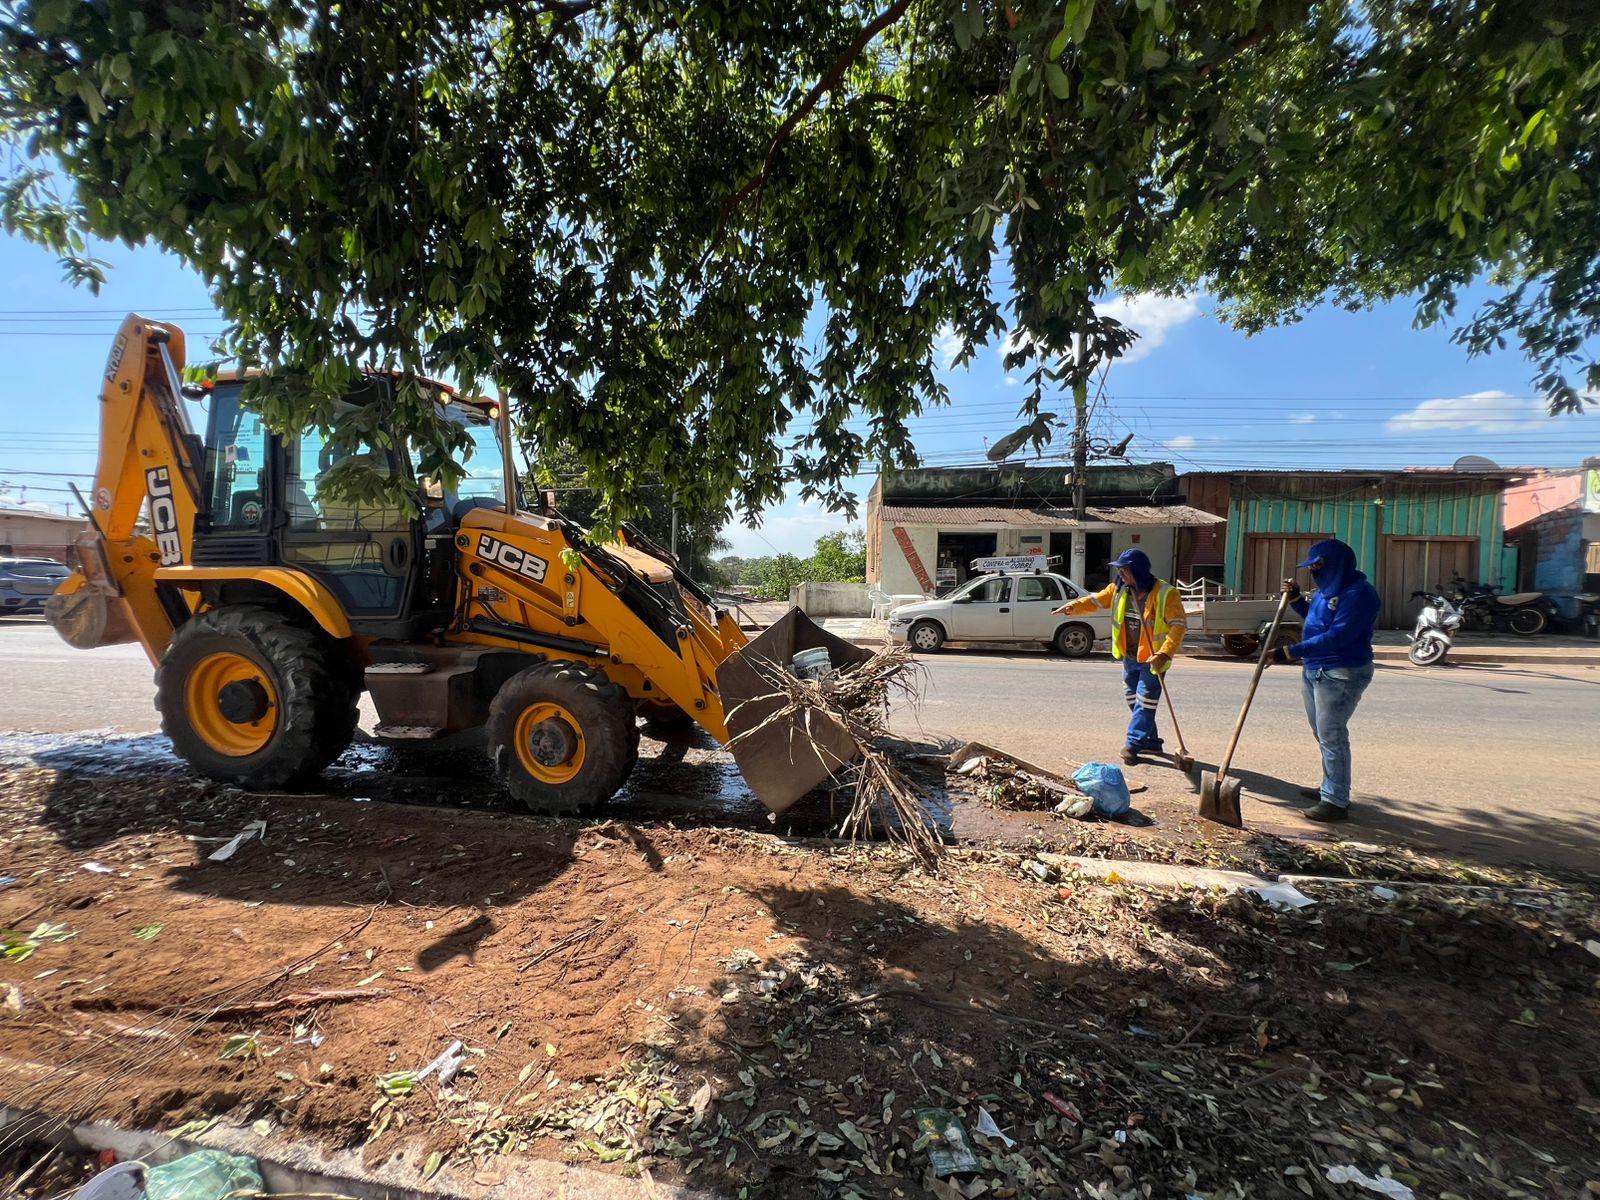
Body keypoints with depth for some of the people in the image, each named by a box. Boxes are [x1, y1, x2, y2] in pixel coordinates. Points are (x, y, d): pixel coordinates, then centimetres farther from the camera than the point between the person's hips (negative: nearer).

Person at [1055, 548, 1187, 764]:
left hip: (1151, 659, -7)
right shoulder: (1119, 589, 0)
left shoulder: (1165, 593, -18)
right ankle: (1150, 740, 30)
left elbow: (1179, 626, -21)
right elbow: (1095, 601, 3)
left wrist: (1164, 654, -32)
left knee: (1145, 702, -5)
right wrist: (1073, 607, -18)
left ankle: (1133, 744, -2)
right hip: (1129, 656, 7)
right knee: (1133, 700, 16)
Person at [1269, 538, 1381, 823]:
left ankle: (1337, 802, 1)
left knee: (1332, 737, -7)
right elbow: (1314, 617, 28)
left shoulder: (1358, 593, -20)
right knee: (1324, 734, 18)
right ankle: (1331, 788, 32)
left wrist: (1293, 652, -29)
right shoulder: (1328, 588, 11)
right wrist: (1296, 598, 10)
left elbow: (1338, 636, -28)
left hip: (1341, 674, -10)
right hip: (1314, 670, 10)